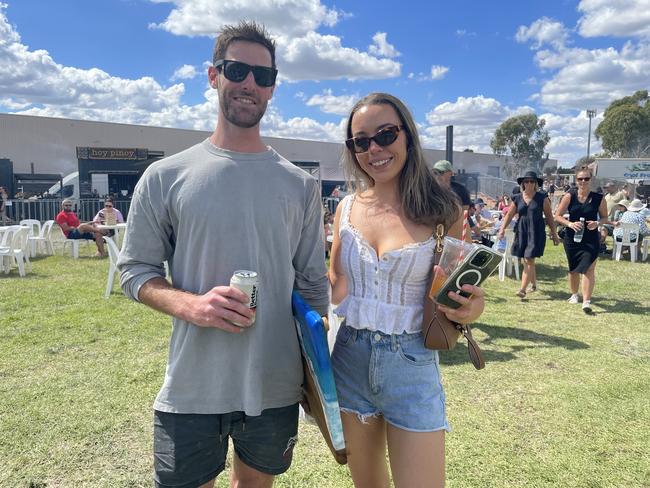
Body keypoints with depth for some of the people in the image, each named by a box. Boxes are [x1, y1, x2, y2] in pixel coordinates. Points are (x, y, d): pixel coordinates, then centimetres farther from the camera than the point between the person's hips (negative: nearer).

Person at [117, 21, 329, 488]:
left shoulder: (301, 185, 1)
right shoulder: (165, 177, -3)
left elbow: (314, 287, 4)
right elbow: (135, 270, 1)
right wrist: (190, 305, -19)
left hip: (276, 391, 2)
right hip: (190, 392, -1)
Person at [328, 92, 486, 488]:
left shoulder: (441, 211, -10)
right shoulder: (348, 208, -1)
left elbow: (452, 296, -2)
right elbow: (336, 287, 8)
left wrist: (472, 309, -24)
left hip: (412, 367, -3)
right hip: (350, 361, 4)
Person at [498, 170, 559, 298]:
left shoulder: (542, 198, -1)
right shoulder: (517, 198, 6)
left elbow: (549, 217, 3)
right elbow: (509, 215, 9)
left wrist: (554, 234, 3)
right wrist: (502, 229, -2)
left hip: (536, 232, -3)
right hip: (521, 232, 4)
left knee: (529, 260, -9)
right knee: (527, 261, 12)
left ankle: (523, 289, -12)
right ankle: (533, 284, 31)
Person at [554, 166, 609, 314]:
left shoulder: (599, 198, -2)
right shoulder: (569, 196, -3)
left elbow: (605, 218, 8)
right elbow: (557, 216, -2)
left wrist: (597, 223, -14)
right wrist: (570, 224, -19)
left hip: (591, 239, -1)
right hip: (572, 238, 1)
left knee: (588, 268, -12)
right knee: (573, 268, 15)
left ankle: (586, 301, -11)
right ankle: (574, 294, 36)